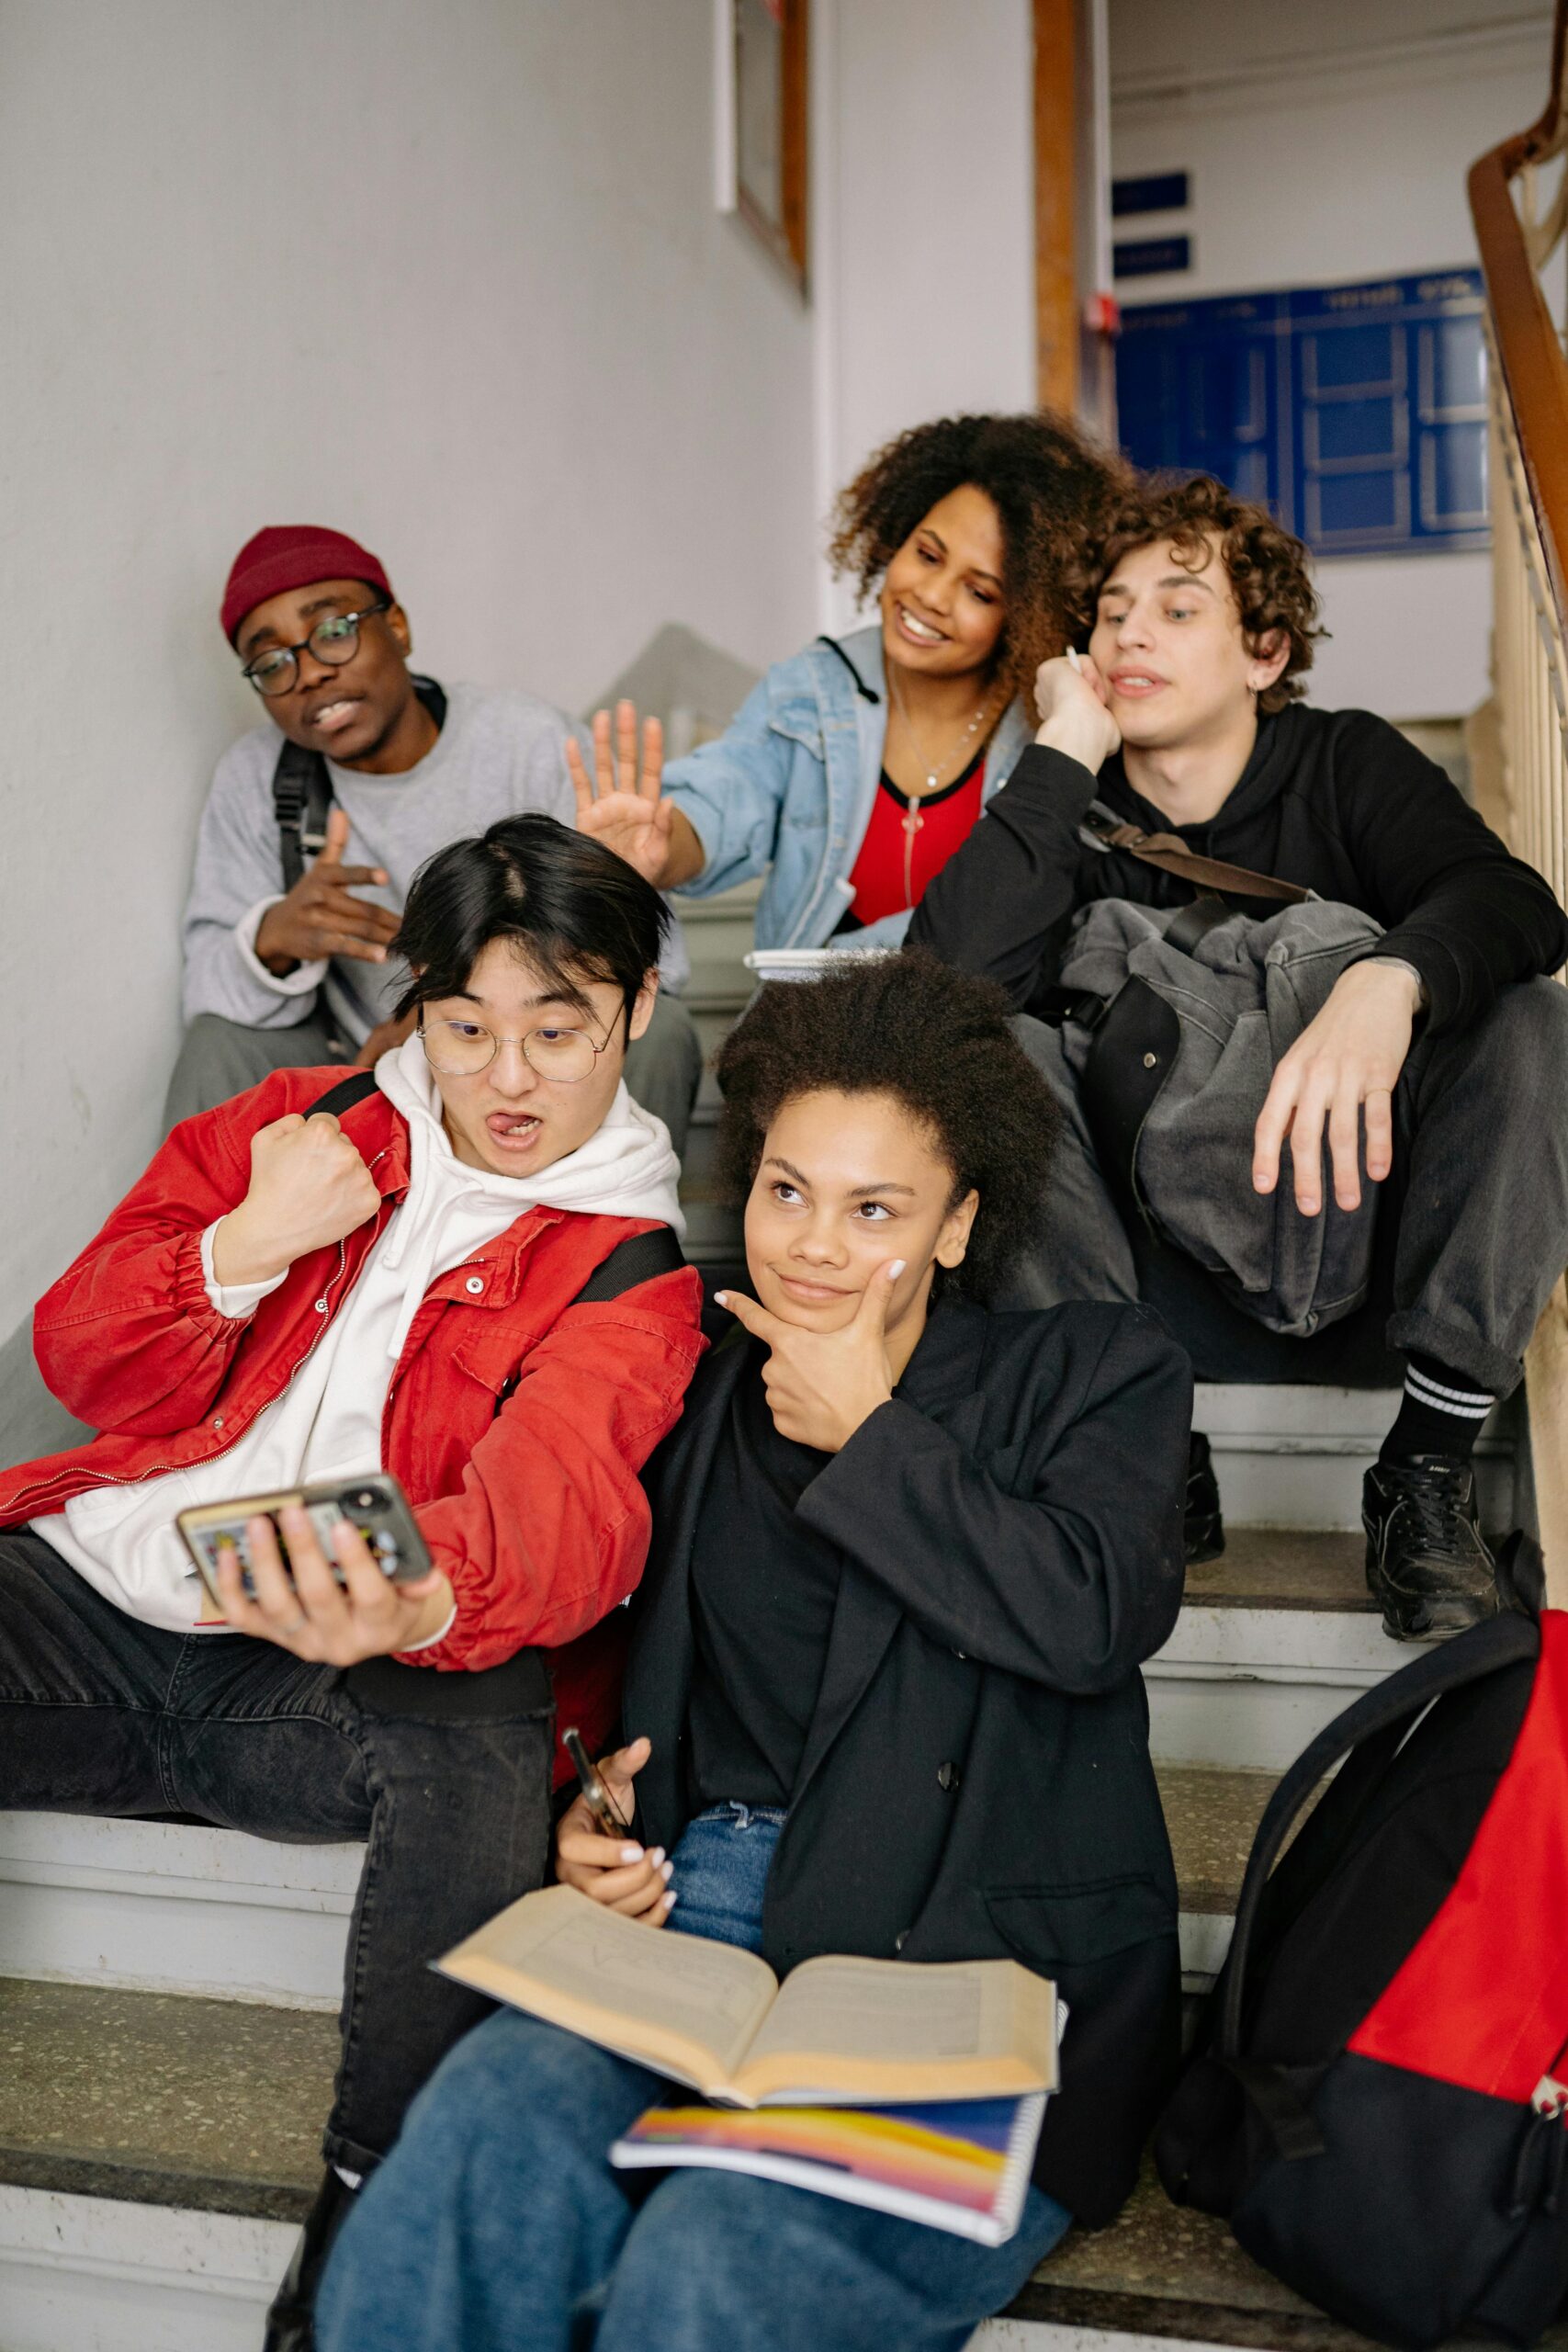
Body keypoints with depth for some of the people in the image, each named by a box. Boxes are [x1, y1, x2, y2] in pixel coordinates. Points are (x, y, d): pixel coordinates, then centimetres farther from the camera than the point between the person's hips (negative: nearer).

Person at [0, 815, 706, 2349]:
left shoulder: (633, 1265, 0)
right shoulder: (292, 1128, 13)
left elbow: (563, 1488, -22)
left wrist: (422, 1599, -46)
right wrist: (249, 1244, -8)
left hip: (321, 1682, -3)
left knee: (487, 1743, -35)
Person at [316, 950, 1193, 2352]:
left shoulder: (1097, 1370, 8)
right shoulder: (701, 1396, 18)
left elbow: (1096, 1615, -12)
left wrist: (868, 1434, -3)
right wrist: (593, 1826, 5)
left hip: (974, 1972, -3)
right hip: (704, 1915, 3)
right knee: (485, 2134, -28)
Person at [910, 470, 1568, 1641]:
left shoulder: (1347, 767, -1)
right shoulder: (1078, 814, 0)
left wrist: (1386, 983, -45)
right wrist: (1068, 745, -17)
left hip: (1350, 1217, 0)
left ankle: (1430, 1459, -20)